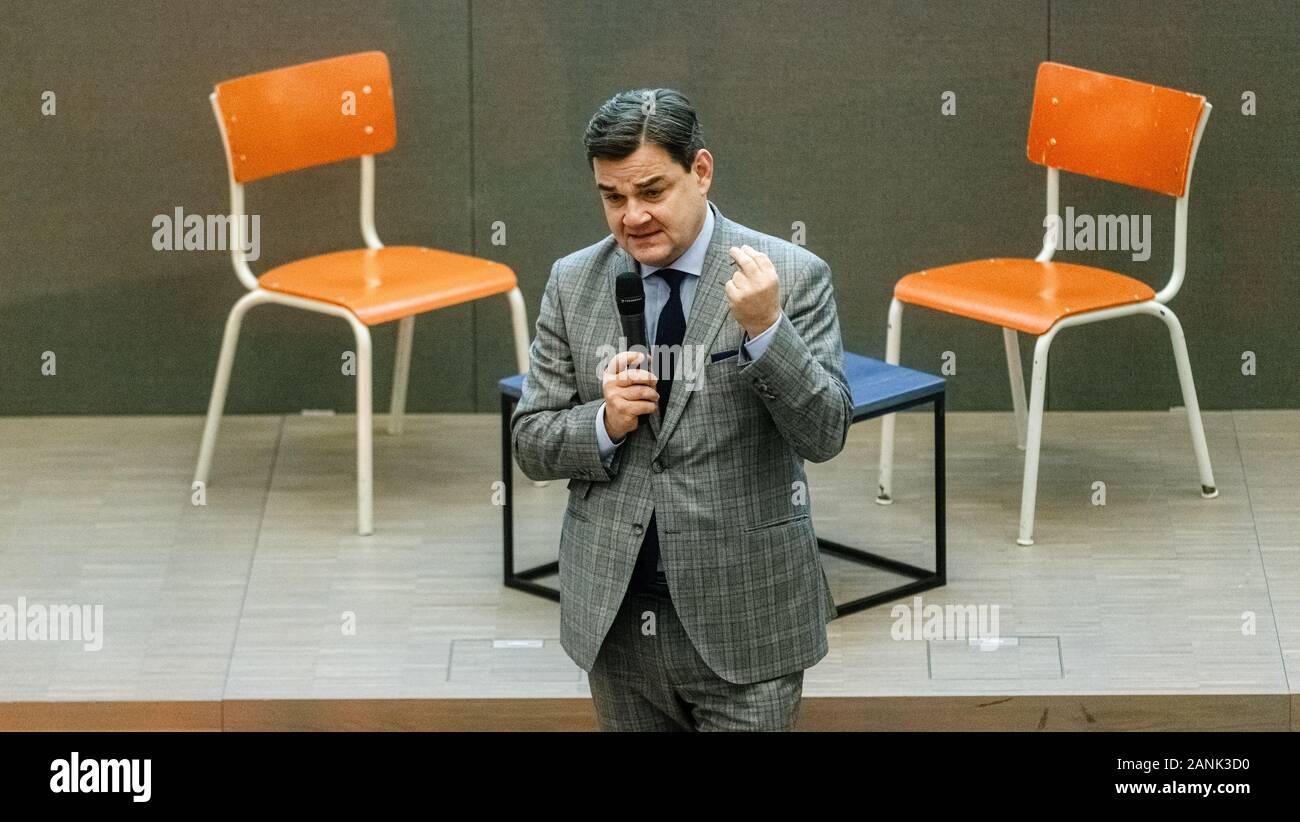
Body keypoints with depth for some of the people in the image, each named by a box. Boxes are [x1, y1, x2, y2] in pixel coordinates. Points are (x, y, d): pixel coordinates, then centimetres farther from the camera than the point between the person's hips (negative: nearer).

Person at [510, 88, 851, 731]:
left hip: (744, 618, -3)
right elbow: (530, 443, 7)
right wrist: (605, 425, -13)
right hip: (615, 617, 3)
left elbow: (825, 435, -10)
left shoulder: (791, 275, -6)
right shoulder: (572, 283, 4)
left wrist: (766, 328, -24)